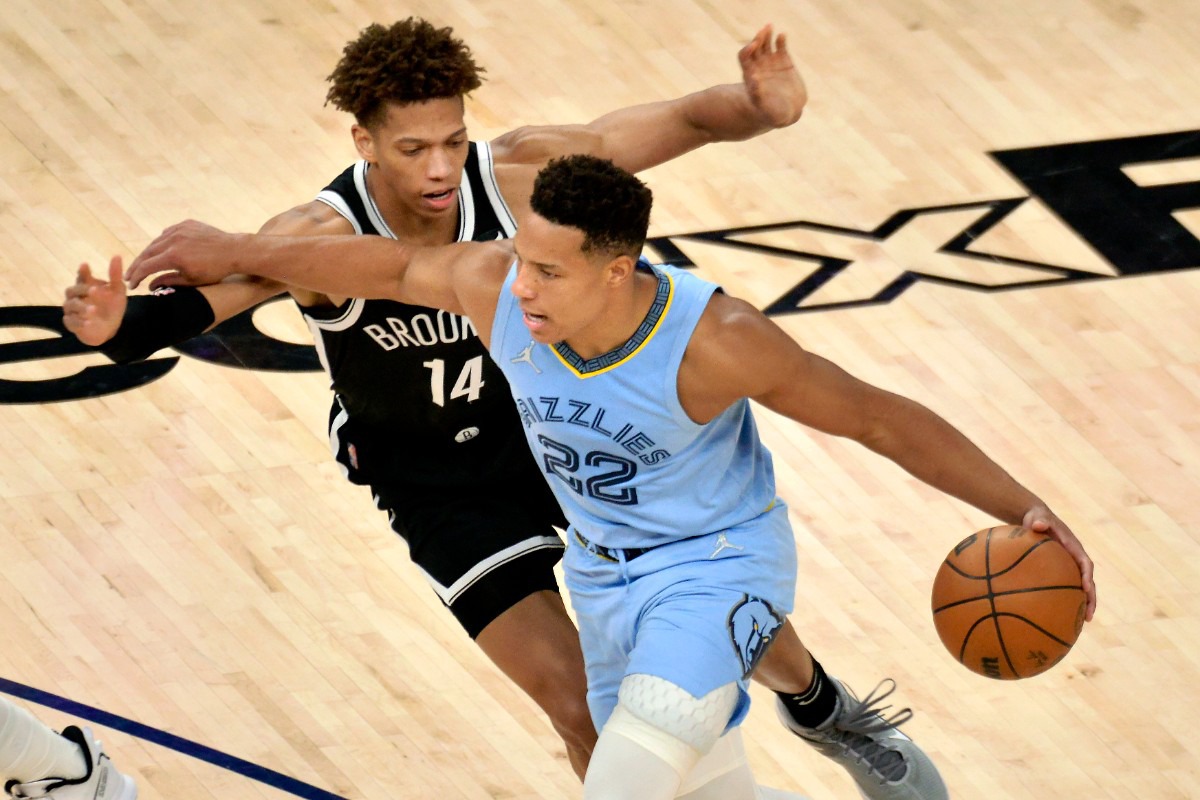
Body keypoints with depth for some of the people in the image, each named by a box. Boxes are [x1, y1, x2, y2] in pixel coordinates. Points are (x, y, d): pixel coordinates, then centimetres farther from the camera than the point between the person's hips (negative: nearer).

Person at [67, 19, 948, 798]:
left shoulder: (521, 172, -23)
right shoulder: (322, 238, -28)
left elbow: (684, 121, -23)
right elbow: (198, 296, -40)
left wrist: (762, 108, -44)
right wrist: (119, 321, -63)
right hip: (445, 493, -2)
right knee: (583, 711, -9)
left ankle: (825, 712, 43)